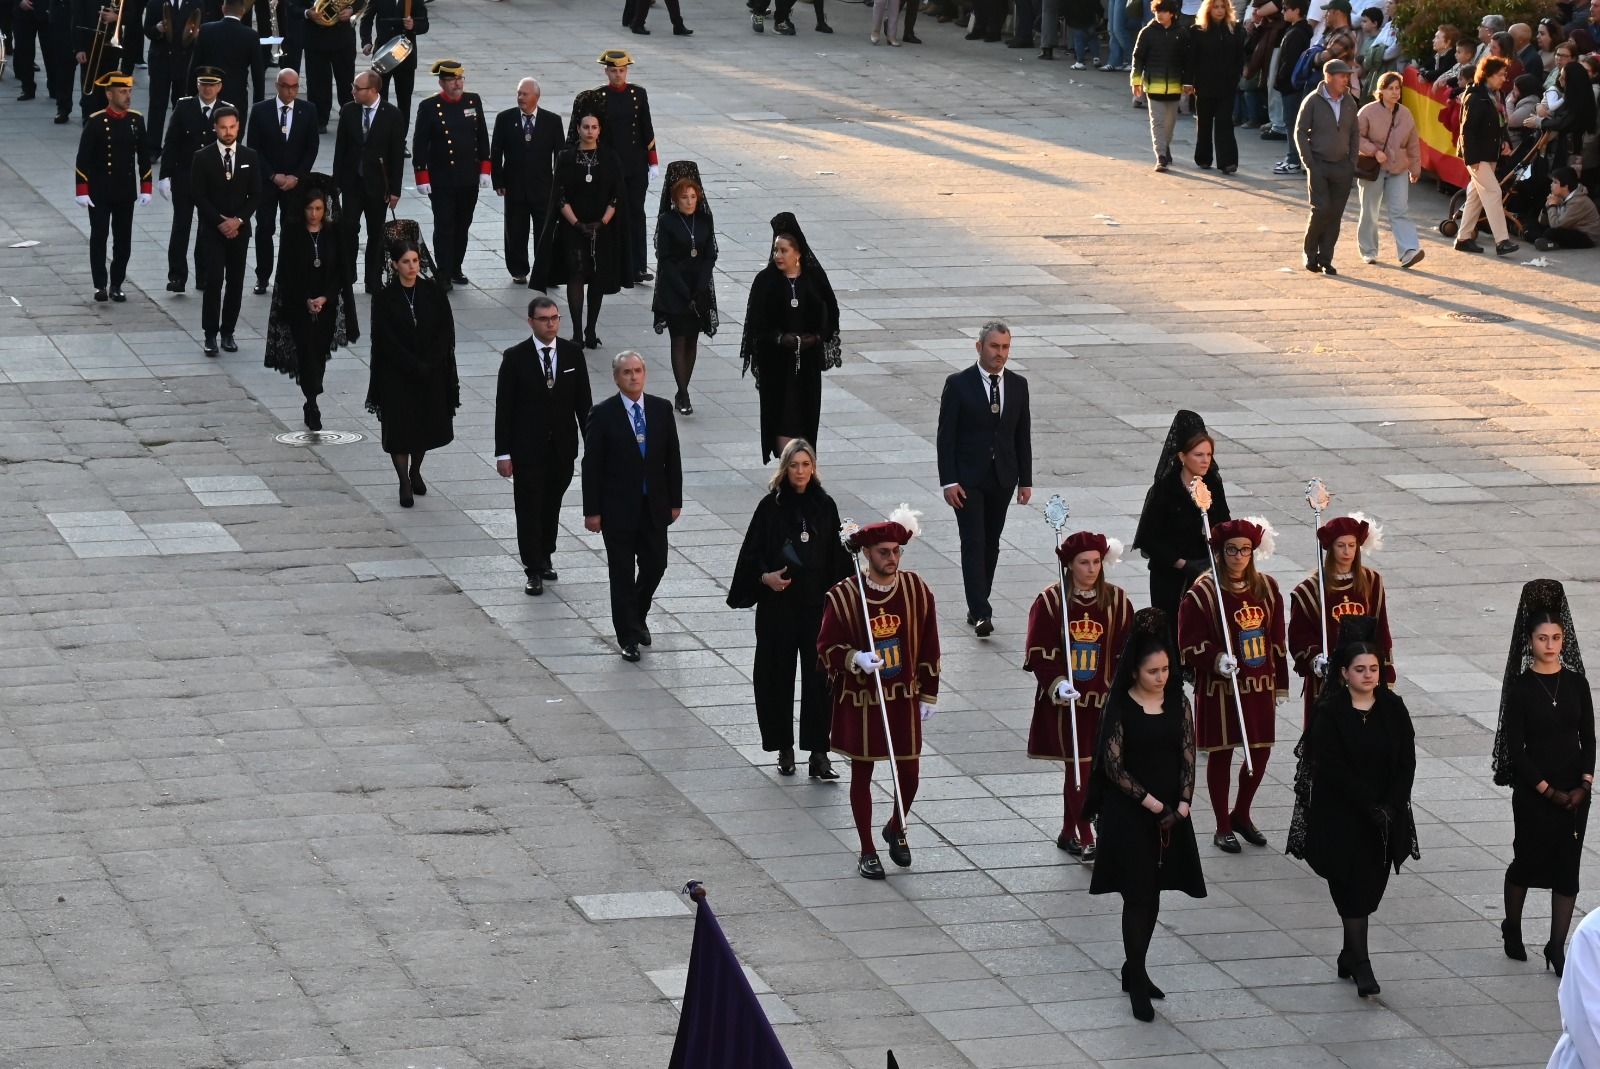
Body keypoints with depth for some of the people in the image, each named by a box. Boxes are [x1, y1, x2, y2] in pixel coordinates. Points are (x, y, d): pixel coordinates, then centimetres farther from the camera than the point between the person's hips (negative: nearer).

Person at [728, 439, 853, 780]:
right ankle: (784, 749, 17)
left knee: (818, 675, -3)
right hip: (778, 603, -1)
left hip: (817, 602, 1)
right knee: (778, 675, 5)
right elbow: (752, 551, 0)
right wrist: (764, 576, -16)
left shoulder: (825, 506, 3)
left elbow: (837, 556, 7)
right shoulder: (771, 506, -3)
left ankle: (818, 753, -1)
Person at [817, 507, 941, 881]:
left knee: (909, 772, 6)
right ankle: (867, 851, 21)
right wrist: (855, 659, -27)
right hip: (859, 700, -2)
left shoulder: (917, 590, -4)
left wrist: (929, 694, 6)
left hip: (904, 698, 2)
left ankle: (896, 829, 37)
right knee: (862, 773, 8)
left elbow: (928, 647, 4)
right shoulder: (842, 596, -13)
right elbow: (826, 649, -7)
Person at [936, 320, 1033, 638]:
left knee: (991, 544, 9)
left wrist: (1025, 480, 5)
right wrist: (948, 481, -13)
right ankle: (981, 613, -16)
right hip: (968, 478, -4)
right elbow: (945, 436, -7)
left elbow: (1023, 435, 9)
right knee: (973, 544, -10)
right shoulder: (959, 384, -7)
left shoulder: (1018, 385, 5)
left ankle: (977, 607, 19)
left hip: (1003, 478, 4)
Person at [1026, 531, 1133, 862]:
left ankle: (1068, 833, 25)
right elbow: (1039, 652, -8)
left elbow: (1128, 652, 5)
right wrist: (1056, 683, -20)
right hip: (1063, 699, -3)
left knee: (1081, 768, 11)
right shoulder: (1050, 601, -7)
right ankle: (1086, 841, -4)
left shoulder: (1116, 600, 1)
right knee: (1078, 767, -6)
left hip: (1101, 698, 3)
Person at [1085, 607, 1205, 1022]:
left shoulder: (1178, 704, 2)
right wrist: (1150, 802, -15)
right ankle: (1137, 986, -1)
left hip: (1170, 813, 4)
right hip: (1128, 814, -4)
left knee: (1152, 896, 11)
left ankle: (1134, 969, 25)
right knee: (1138, 897, -5)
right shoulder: (1120, 707, -10)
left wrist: (1182, 802, -10)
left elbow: (1187, 755, 3)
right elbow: (1113, 763, -12)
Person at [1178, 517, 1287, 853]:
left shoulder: (1267, 588, 4)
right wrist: (1216, 660, -26)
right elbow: (1190, 643, -10)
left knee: (1261, 751, 9)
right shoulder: (1203, 592, -11)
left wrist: (1280, 683, 12)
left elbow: (1276, 640, 11)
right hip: (1219, 687, -5)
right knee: (1221, 753, 4)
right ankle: (1223, 828, 16)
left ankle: (1241, 814, 31)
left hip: (1259, 686, 5)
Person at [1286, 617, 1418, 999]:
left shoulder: (1393, 708, 2)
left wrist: (1391, 807, -10)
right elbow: (1333, 767, -15)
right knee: (1352, 886, -5)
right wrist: (1371, 807, -18)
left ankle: (1350, 956, 23)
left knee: (1370, 886, 9)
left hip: (1385, 816, 4)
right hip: (1342, 816, -4)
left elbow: (1406, 762, 1)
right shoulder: (1329, 713, -10)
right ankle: (1361, 965, -3)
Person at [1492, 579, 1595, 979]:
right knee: (1529, 860, 8)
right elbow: (1515, 747, -9)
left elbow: (1588, 737, 6)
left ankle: (1557, 947, 8)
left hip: (1574, 791, 3)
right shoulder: (1520, 687, -8)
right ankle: (1512, 928, 32)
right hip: (1533, 791, -3)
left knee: (1567, 868, 2)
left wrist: (1583, 784, -6)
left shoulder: (1576, 683, 2)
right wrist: (1547, 790, -12)